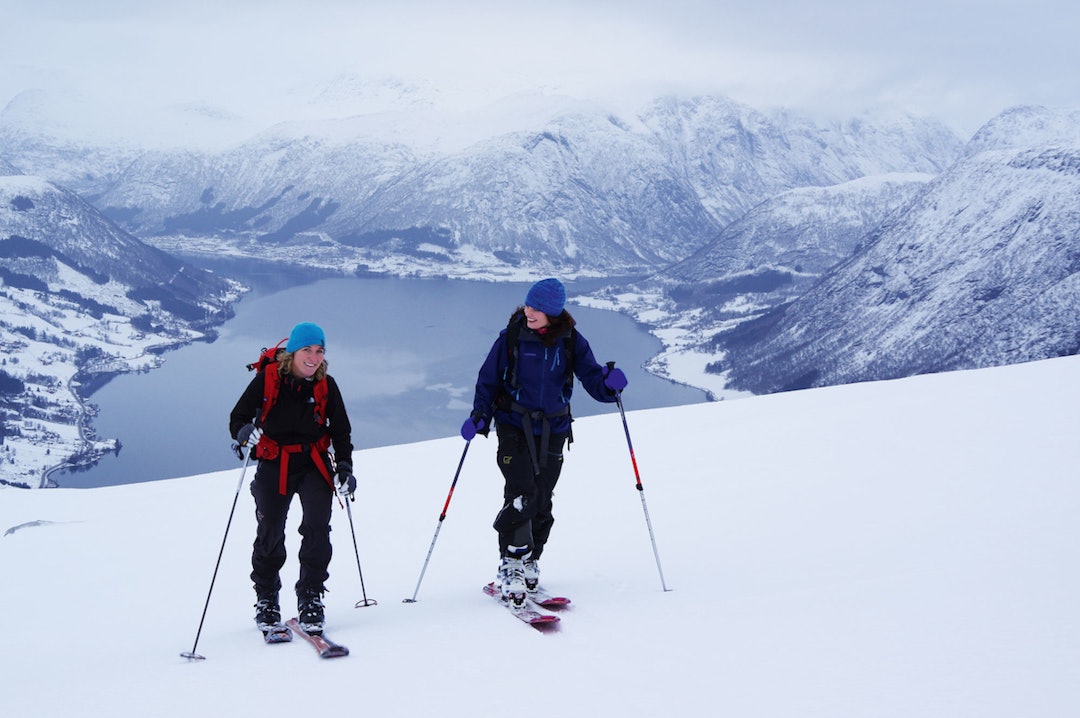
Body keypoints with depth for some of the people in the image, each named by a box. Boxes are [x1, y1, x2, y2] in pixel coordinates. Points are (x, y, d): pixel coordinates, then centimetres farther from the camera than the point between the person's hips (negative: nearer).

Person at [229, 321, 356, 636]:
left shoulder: (326, 386, -1)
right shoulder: (267, 378, -7)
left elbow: (341, 431, 9)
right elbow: (238, 416, -1)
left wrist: (344, 466, -3)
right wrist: (243, 433, -24)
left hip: (314, 464, 1)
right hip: (274, 465, -1)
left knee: (317, 530, -13)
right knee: (270, 536, 2)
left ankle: (311, 599, -1)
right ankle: (266, 600, 22)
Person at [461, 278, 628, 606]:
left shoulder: (570, 341, -3)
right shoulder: (512, 337, -6)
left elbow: (592, 379, -3)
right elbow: (489, 379, 1)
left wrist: (609, 382, -26)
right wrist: (480, 416, -13)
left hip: (552, 431, 2)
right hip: (514, 427, -2)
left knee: (542, 502, 6)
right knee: (522, 496, -16)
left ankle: (530, 564, 23)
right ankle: (510, 567, -7)